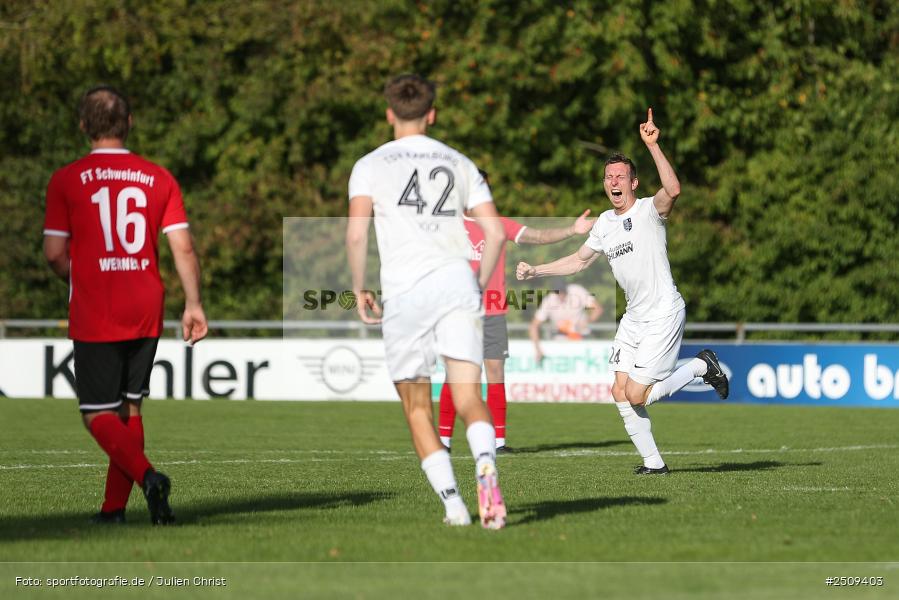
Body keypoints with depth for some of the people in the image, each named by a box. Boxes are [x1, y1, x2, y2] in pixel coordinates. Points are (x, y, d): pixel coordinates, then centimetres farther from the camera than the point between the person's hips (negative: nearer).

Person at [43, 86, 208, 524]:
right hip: (146, 315, 4)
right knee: (130, 409, 15)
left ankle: (147, 476, -23)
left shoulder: (67, 180, -5)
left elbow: (54, 253, -5)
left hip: (93, 318, -4)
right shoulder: (158, 179, 3)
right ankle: (114, 508, 15)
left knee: (98, 415, 1)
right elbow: (183, 247, -3)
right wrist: (193, 304, 1)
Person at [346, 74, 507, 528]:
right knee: (468, 399, -5)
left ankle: (453, 505, 1)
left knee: (418, 410, 9)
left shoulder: (371, 165, 8)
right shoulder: (459, 164, 17)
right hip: (457, 282, 2)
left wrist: (359, 289, 5)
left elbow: (356, 233, -7)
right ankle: (486, 470, -34)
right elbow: (495, 232, 10)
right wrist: (480, 286, 22)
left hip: (404, 292, -2)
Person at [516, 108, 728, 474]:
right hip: (633, 318, 7)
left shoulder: (649, 210, -11)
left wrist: (652, 146, -40)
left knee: (637, 395, -11)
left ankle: (702, 366, 10)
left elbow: (673, 190, -34)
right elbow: (580, 260, 25)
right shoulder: (604, 223, 10)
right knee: (620, 392, -2)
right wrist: (535, 271, 19)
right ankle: (652, 461, 9)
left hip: (664, 315, -7)